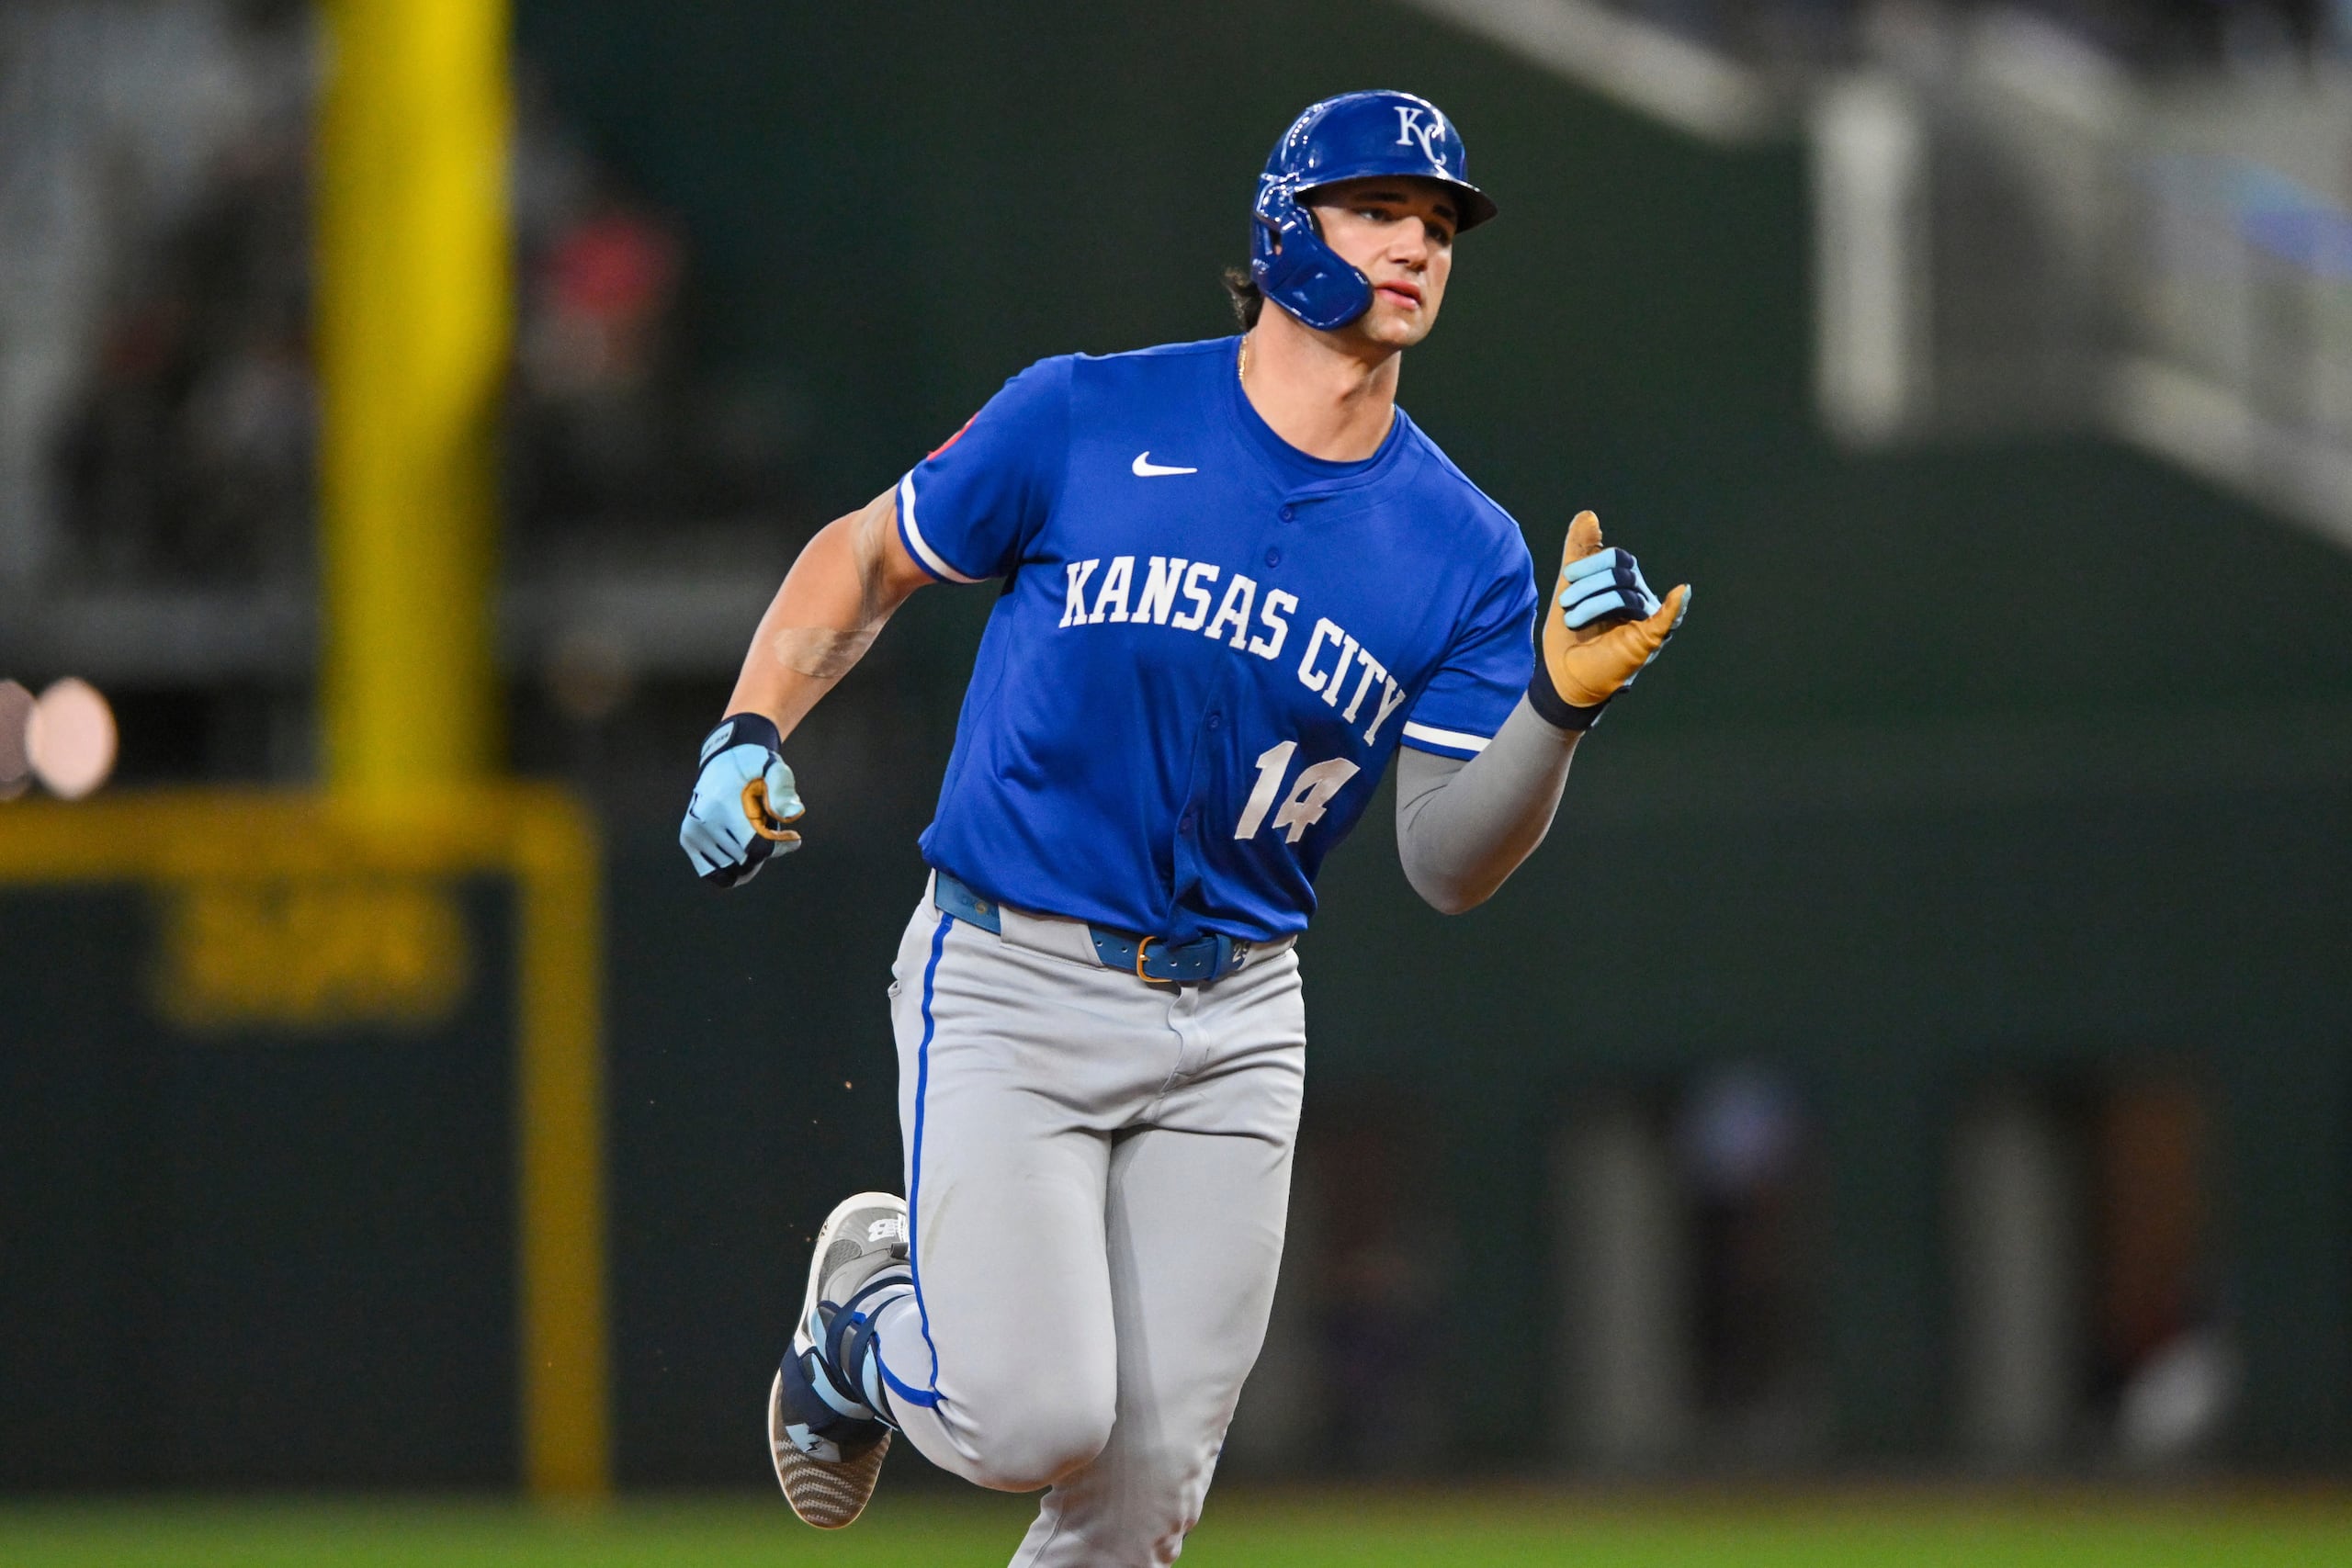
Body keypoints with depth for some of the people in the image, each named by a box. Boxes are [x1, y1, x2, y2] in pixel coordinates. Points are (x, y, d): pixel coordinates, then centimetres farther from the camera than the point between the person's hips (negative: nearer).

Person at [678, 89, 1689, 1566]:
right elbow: (865, 558, 9)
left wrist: (1555, 707, -21)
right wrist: (749, 736, -6)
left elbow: (1450, 864, -4)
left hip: (1230, 1027, 3)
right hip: (1008, 989, -3)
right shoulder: (1083, 419, -4)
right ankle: (872, 1320, 17)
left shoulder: (1465, 551, 2)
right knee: (1037, 1424, -16)